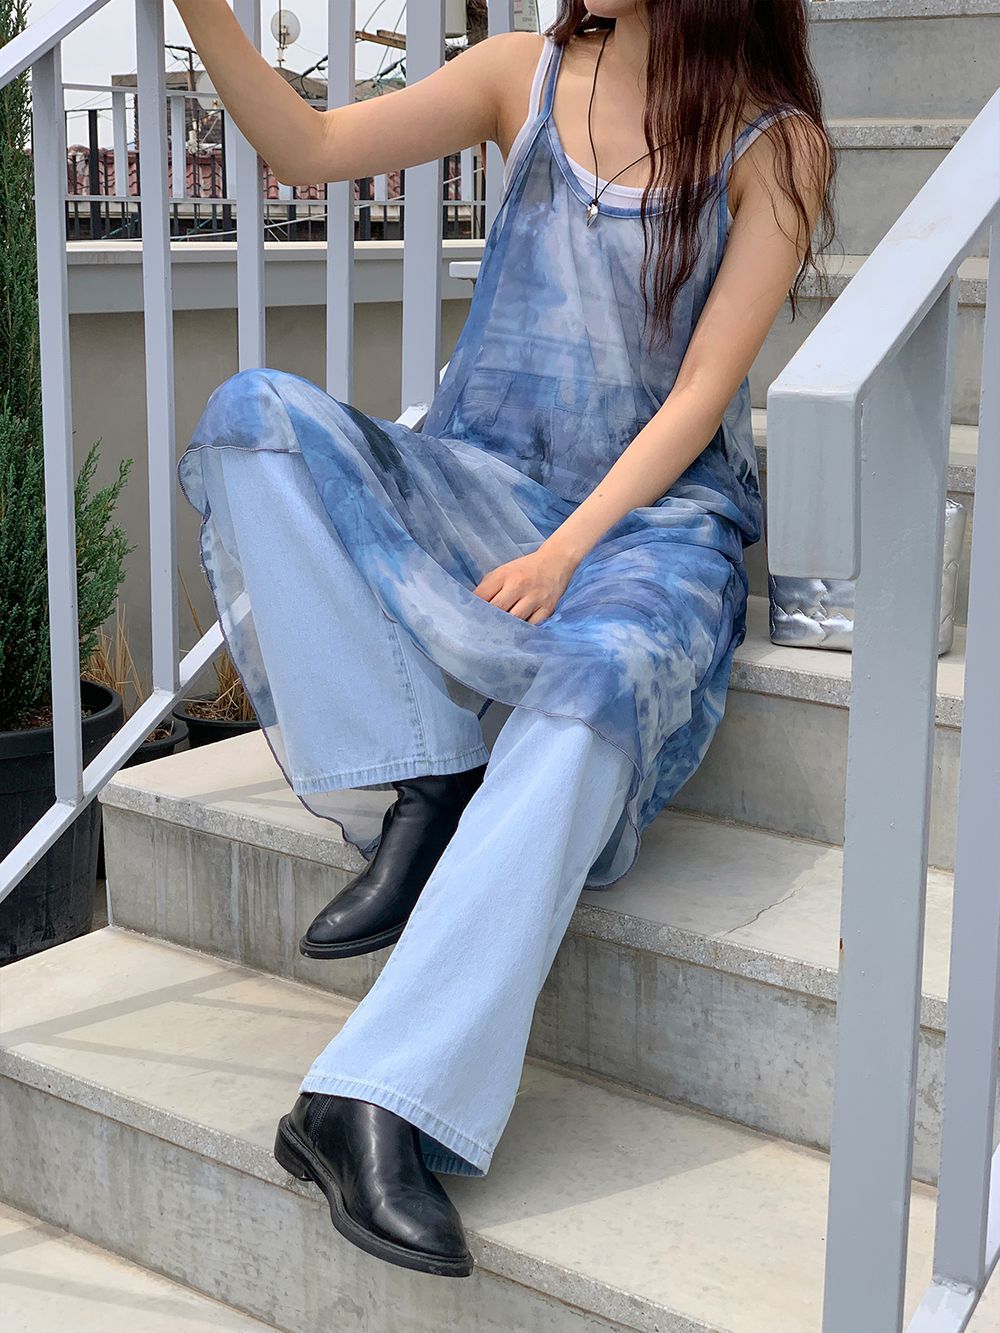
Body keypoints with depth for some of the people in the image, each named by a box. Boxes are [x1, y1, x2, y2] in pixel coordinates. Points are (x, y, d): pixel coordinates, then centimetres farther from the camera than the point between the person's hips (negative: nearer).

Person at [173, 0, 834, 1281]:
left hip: (648, 514, -4)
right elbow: (308, 145, 5)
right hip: (480, 486, 4)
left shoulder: (775, 144, 0)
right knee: (259, 414, -22)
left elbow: (702, 392, -8)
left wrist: (566, 551, -20)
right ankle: (424, 790, -26)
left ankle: (372, 1104, -40)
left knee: (599, 682, -37)